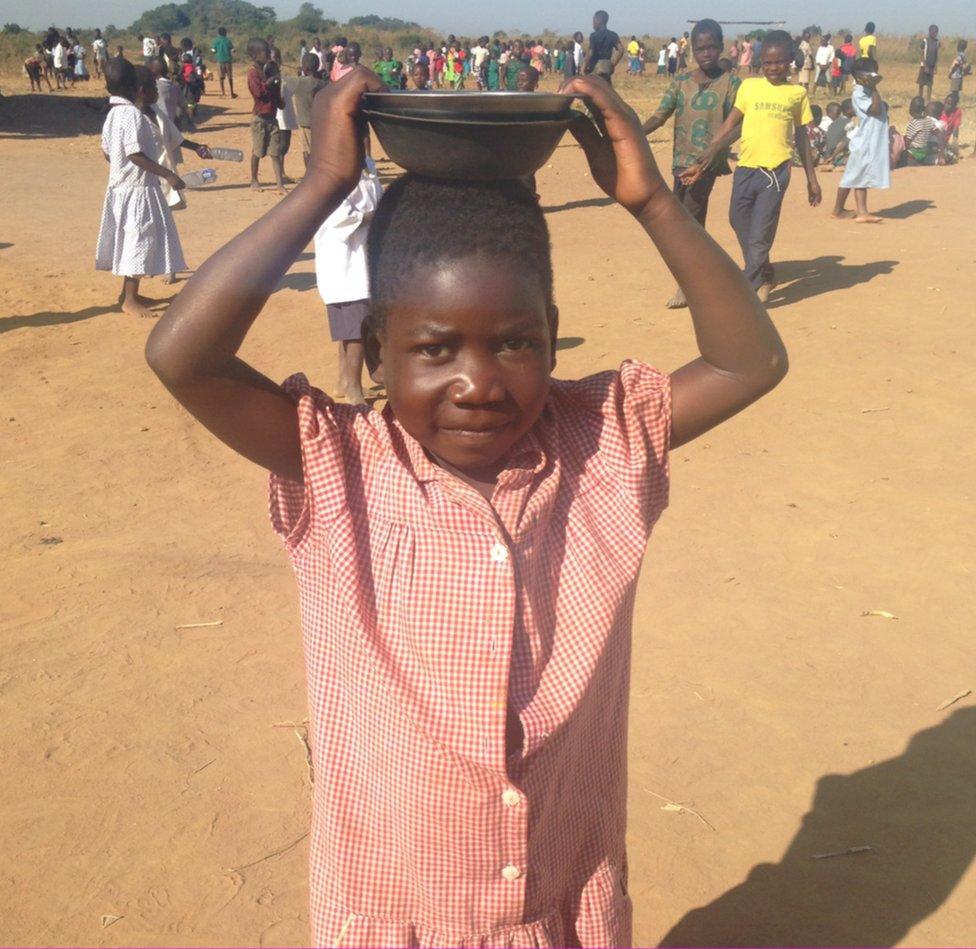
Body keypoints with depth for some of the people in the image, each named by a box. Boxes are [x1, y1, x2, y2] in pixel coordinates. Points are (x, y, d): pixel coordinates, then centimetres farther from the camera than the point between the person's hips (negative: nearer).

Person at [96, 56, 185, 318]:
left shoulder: (113, 114, 8)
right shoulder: (133, 114, -18)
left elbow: (107, 152, 13)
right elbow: (136, 154, -25)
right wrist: (167, 174, -24)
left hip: (121, 186, 9)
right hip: (138, 188, -9)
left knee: (131, 239, 18)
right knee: (140, 240, -2)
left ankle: (128, 292, 29)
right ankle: (130, 300, 3)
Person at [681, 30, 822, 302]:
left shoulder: (797, 93, 6)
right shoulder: (749, 86, 6)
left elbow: (801, 137, 13)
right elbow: (728, 127, 5)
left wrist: (812, 178, 14)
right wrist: (701, 162, -2)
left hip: (775, 171, -2)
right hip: (745, 168, 3)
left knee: (760, 237, -6)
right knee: (740, 225, 11)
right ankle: (765, 276, 31)